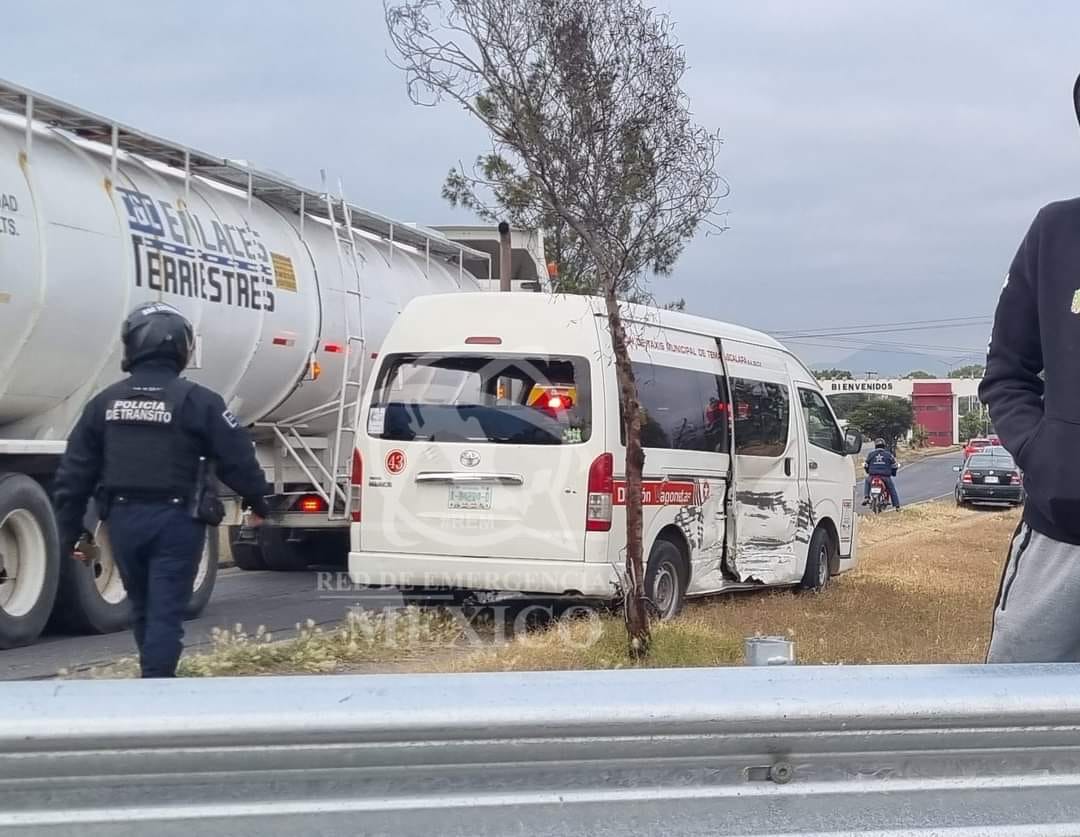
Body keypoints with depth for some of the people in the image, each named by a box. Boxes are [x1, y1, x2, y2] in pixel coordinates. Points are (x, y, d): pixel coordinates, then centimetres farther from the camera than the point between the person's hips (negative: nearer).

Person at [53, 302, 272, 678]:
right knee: (165, 612, -2)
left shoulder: (105, 403, 4)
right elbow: (237, 458, -7)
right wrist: (257, 502, 10)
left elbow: (74, 473, 5)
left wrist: (69, 532, 12)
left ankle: (156, 677, 35)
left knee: (143, 609, 20)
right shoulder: (197, 401, -9)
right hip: (175, 520, -4)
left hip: (124, 519, 5)